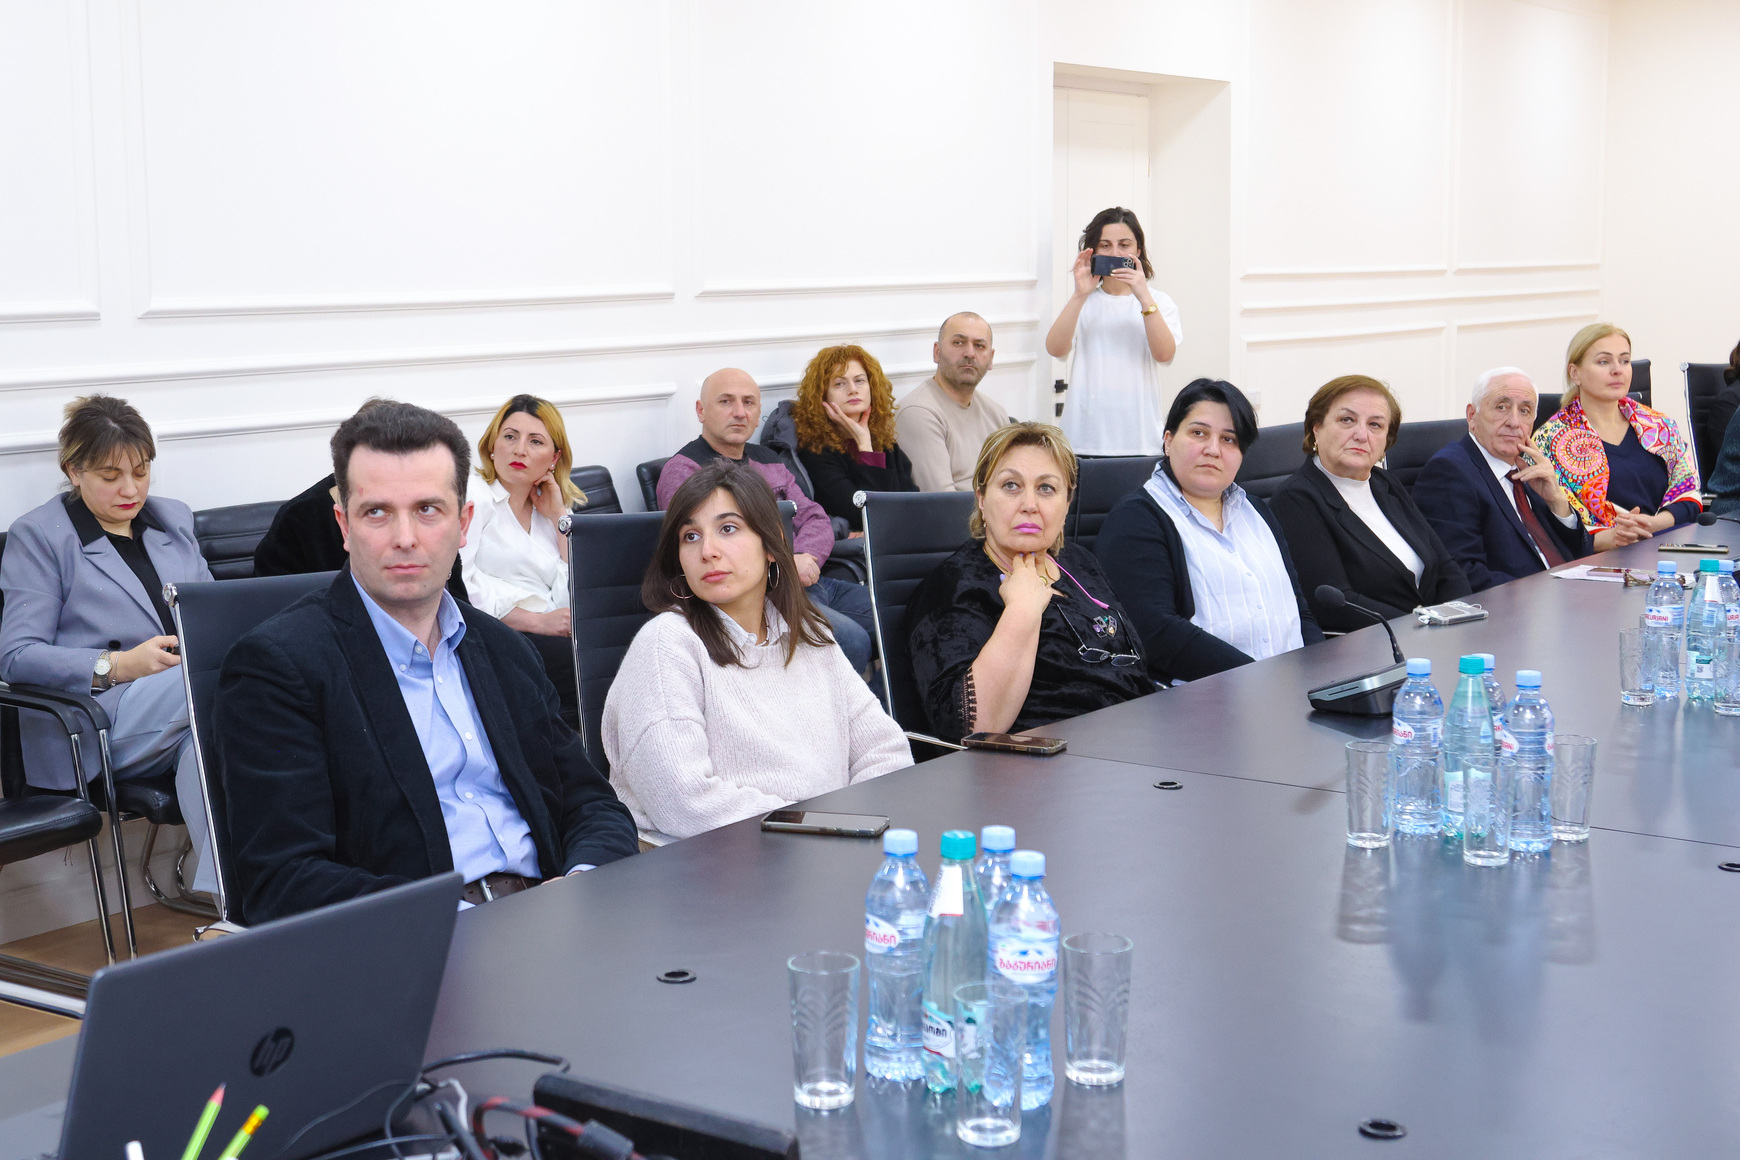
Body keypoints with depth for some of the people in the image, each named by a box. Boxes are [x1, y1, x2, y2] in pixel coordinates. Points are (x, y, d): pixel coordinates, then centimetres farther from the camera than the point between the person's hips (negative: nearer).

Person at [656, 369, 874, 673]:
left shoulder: (767, 460, 23)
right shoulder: (682, 471, -3)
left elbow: (815, 518, 16)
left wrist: (805, 558, -7)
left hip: (809, 581, 8)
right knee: (852, 640, -28)